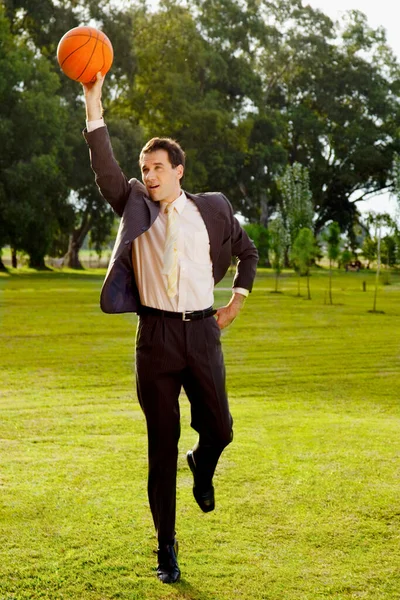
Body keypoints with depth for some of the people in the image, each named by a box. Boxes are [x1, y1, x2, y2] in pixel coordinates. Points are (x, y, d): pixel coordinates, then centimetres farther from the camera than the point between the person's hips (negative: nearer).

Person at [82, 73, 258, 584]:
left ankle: (201, 467, 39)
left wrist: (236, 302, 15)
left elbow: (247, 252, 23)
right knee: (162, 446, 2)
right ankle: (166, 547, 13)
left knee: (219, 430, 0)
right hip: (155, 336, -1)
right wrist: (93, 102, -14)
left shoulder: (211, 209, 9)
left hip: (202, 332, 1)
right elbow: (104, 167, -7)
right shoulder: (135, 207, 7)